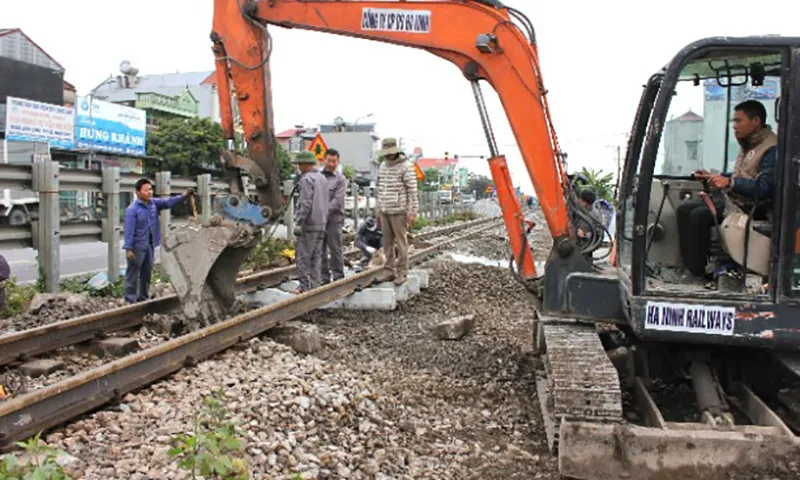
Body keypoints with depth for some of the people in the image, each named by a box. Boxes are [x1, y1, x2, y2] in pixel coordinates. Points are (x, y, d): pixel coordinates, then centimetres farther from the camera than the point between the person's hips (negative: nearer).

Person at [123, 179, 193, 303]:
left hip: (150, 245, 7)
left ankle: (143, 297, 28)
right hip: (137, 246, -7)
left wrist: (183, 197, -23)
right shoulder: (132, 209, -15)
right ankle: (130, 300, 8)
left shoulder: (153, 203, 5)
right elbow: (129, 230, -18)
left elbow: (167, 202, -7)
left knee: (147, 273, 16)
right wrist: (128, 249, -21)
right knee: (133, 274, 1)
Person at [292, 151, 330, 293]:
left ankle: (305, 286, -3)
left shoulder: (307, 179, -11)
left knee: (303, 256, -3)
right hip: (321, 223, 8)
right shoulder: (323, 178, 16)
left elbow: (306, 203, -19)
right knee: (316, 256, 9)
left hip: (308, 224, -8)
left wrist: (299, 223, -17)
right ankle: (315, 285, 11)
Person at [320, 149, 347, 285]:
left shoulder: (340, 179, -2)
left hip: (334, 218, -4)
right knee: (320, 249, 8)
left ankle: (338, 276, 6)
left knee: (335, 248, -2)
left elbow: (337, 201, -10)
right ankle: (324, 277, 16)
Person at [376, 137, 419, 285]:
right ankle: (390, 269, 16)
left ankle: (402, 272, 2)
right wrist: (378, 210, 18)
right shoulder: (383, 166, 15)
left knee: (401, 242, -3)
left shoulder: (406, 166, -7)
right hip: (384, 211, 6)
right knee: (387, 241, 8)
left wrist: (413, 211, -14)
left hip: (399, 211, -6)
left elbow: (412, 190, -10)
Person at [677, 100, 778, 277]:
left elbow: (764, 188, -26)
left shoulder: (772, 149, -16)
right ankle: (688, 265, -4)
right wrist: (713, 176, 15)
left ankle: (697, 273, -17)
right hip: (732, 196, 10)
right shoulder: (748, 144, 17)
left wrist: (729, 182, -34)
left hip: (751, 206, -10)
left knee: (699, 216, -26)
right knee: (684, 210, -3)